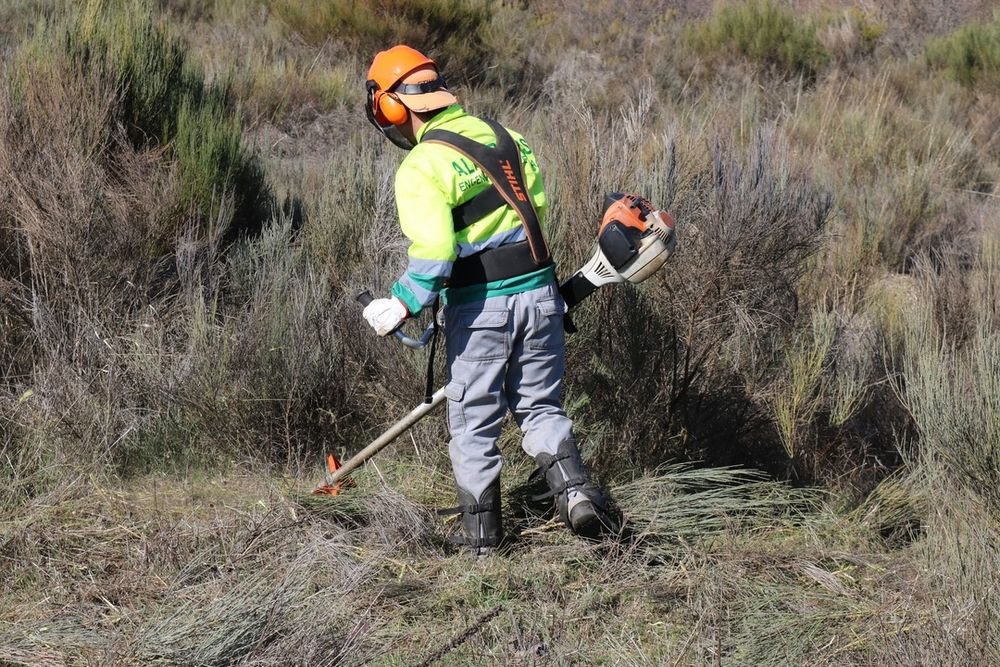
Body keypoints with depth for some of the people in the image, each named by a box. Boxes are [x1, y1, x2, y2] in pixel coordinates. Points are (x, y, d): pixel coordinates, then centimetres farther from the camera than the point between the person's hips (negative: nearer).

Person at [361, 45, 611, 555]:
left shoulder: (421, 168, -14)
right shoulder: (501, 135, 7)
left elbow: (433, 252, -24)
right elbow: (536, 205, 11)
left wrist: (399, 307, -14)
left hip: (481, 307, -5)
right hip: (540, 292, 6)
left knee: (474, 425, 9)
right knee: (540, 406, 20)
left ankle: (481, 538, 15)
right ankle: (573, 487, -1)